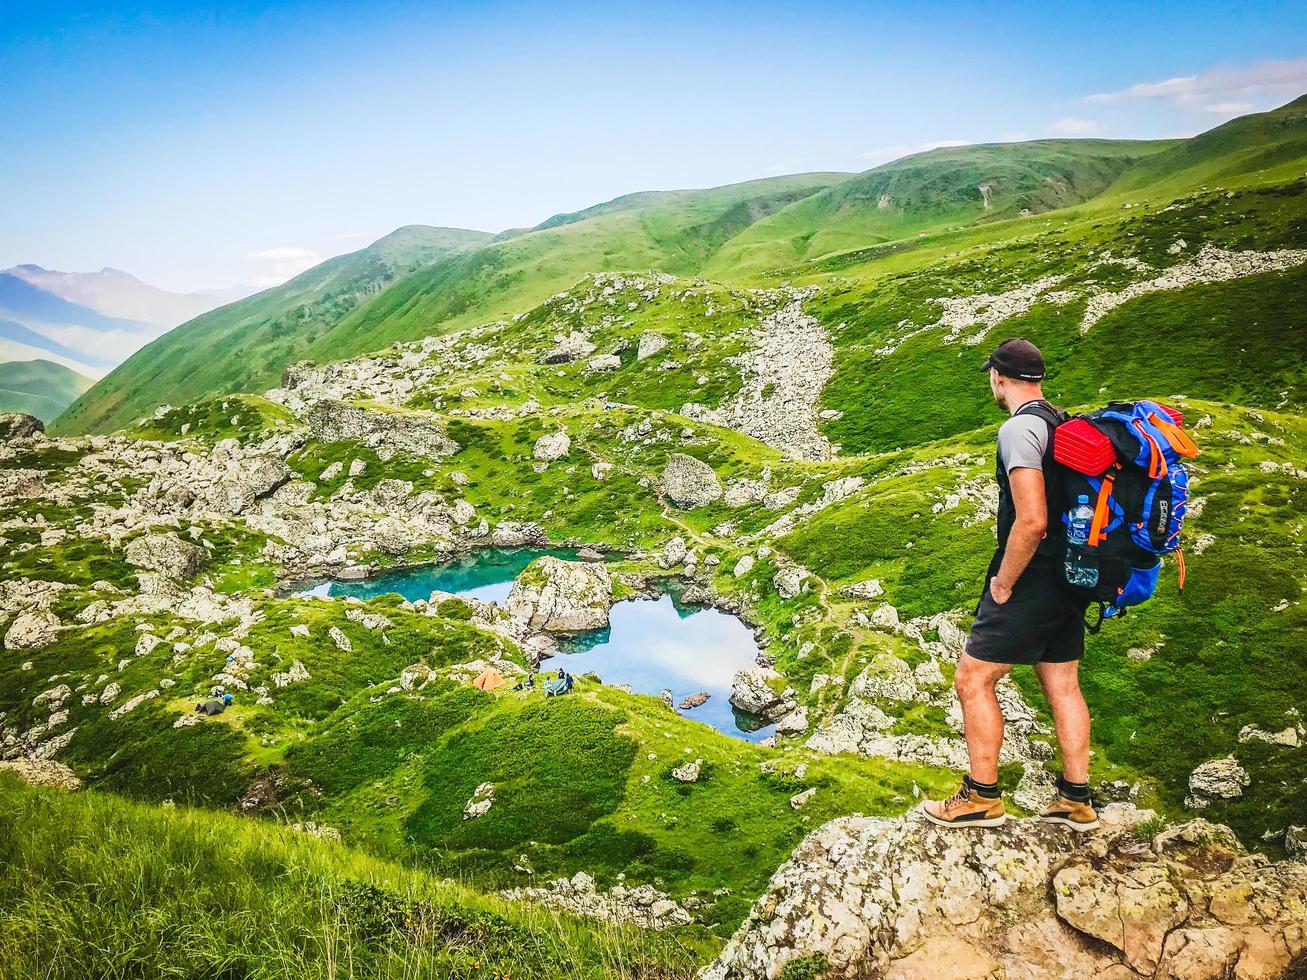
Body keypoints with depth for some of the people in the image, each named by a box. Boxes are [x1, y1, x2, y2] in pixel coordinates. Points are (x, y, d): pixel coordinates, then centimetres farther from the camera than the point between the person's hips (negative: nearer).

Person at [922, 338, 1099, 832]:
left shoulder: (1019, 429, -18)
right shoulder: (1064, 424, 11)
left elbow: (1031, 521, -28)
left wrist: (1003, 583, -16)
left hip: (1030, 585, -9)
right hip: (1068, 579, 9)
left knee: (973, 679, 1)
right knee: (1063, 686, 15)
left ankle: (982, 798, 9)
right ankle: (1076, 801, 23)